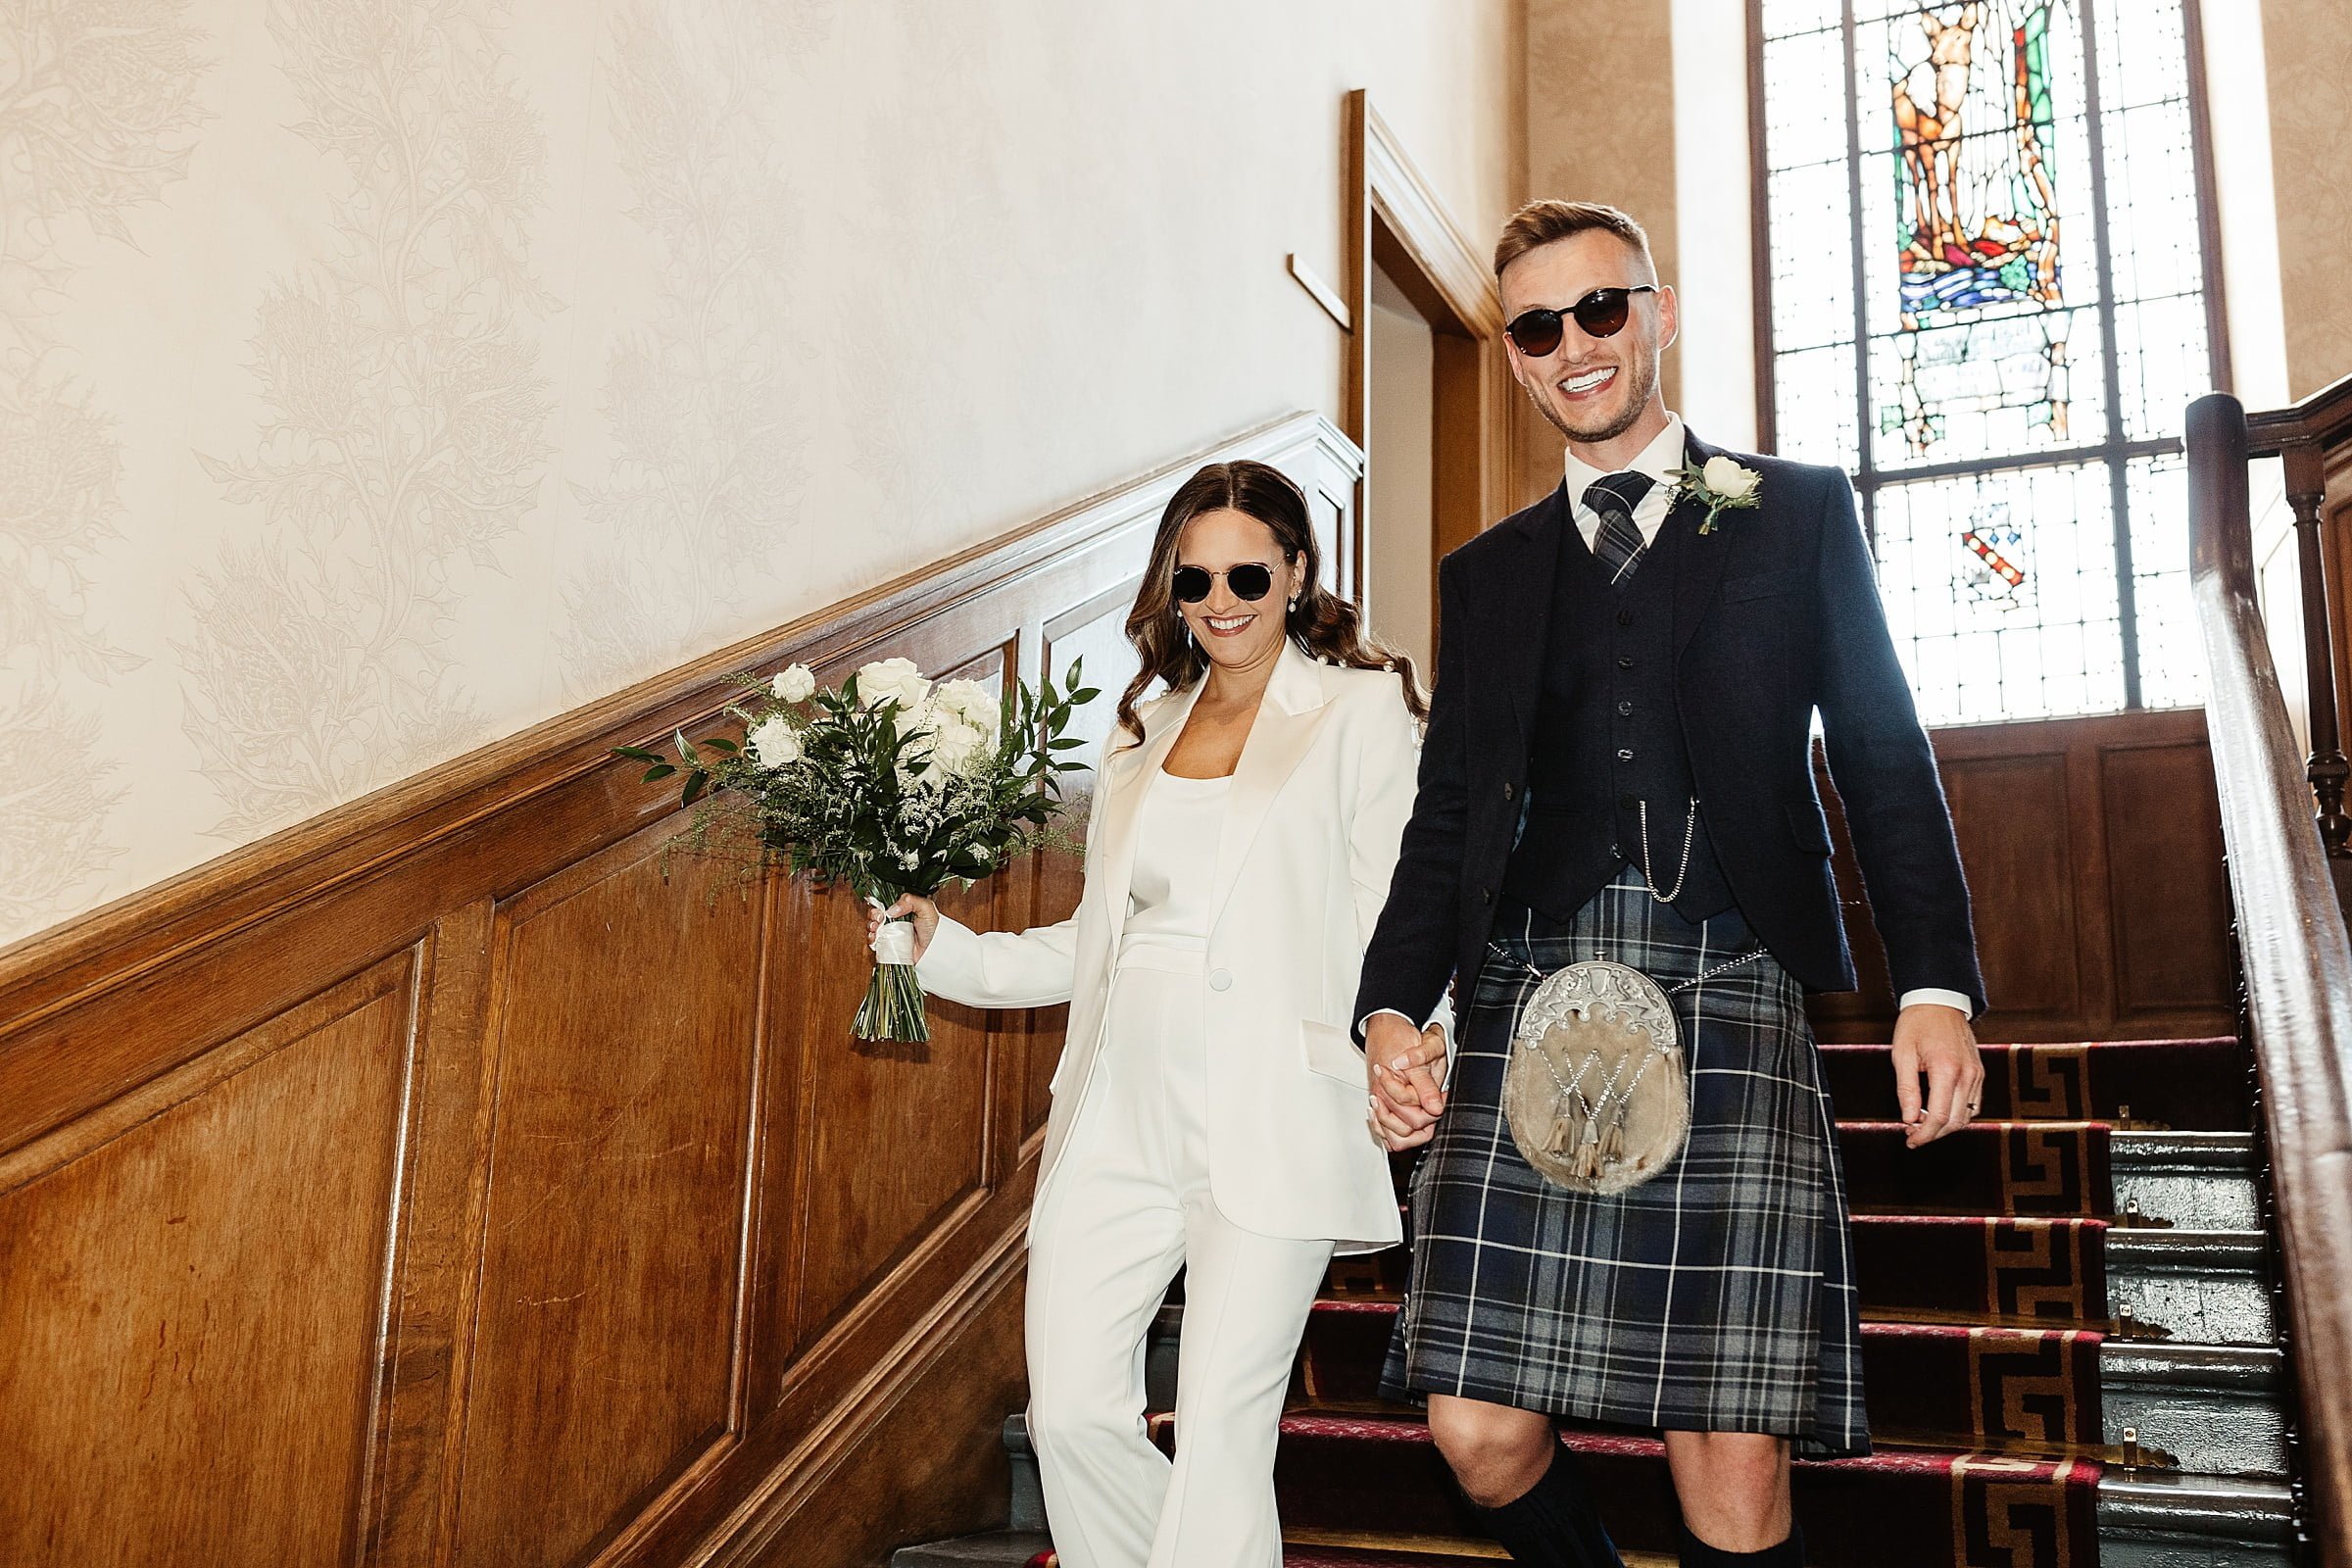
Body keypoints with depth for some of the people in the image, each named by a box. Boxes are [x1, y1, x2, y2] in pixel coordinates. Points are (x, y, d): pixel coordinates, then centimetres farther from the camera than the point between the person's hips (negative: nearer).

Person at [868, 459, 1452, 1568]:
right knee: (1071, 1413, 4)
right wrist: (945, 948, 12)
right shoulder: (1144, 732, 18)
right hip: (1122, 1113, 5)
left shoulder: (1362, 709, 2)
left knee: (1220, 1435, -5)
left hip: (1271, 1118, -5)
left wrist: (1404, 1029, -25)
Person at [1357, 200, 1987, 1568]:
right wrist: (1393, 1007, 1)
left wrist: (1937, 986, -4)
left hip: (1728, 995, -2)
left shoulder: (1799, 513, 14)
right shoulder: (1486, 573, 20)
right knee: (1480, 1433, -3)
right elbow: (1449, 812, 17)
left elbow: (1886, 760, 10)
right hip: (1528, 1003, 3)